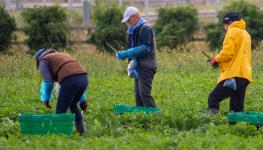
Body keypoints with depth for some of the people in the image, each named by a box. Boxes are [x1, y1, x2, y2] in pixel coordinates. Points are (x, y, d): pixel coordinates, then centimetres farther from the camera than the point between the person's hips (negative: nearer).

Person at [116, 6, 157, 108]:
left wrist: (127, 53, -21)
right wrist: (131, 64, 8)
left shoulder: (145, 28, -11)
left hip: (146, 67, -10)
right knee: (138, 94, 8)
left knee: (144, 94, -16)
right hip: (138, 67, 10)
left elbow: (145, 48, -19)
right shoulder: (135, 30, 19)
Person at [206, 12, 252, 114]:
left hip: (233, 75, -8)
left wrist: (216, 60, 4)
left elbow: (227, 53, -14)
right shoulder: (246, 34, 22)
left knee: (213, 99, -11)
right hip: (245, 76, 8)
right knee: (237, 107, 9)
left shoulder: (232, 32, -4)